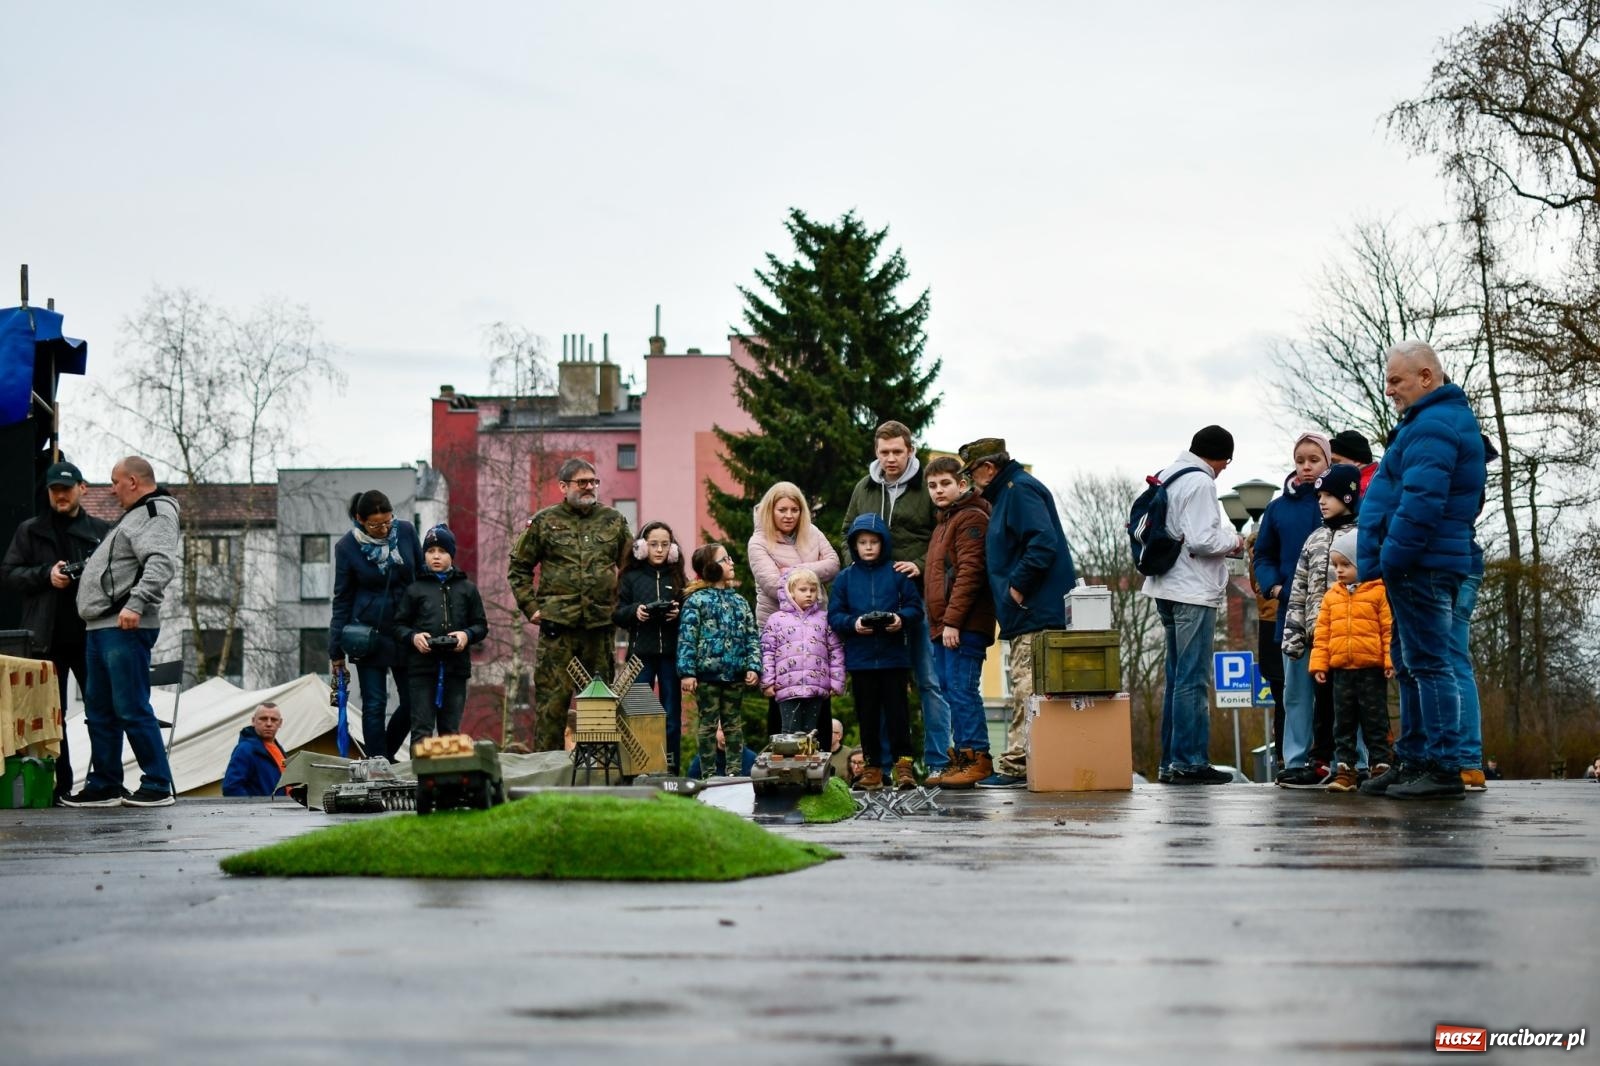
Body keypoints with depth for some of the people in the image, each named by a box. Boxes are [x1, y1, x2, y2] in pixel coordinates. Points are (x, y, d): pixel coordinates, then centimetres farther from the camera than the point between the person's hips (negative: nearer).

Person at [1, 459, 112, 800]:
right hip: (48, 640, 0)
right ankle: (60, 786, 10)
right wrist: (46, 575, -11)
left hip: (92, 635, 0)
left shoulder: (101, 530, 9)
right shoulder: (30, 531, 9)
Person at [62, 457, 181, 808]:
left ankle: (158, 786, -5)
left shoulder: (157, 513, -7)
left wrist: (136, 603, -31)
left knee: (131, 709, -10)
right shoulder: (134, 515, 25)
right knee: (99, 710, 12)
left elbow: (161, 563, -22)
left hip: (125, 628, -10)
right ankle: (104, 785, 18)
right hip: (100, 627, 10)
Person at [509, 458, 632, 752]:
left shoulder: (613, 521, 10)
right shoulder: (544, 522, 3)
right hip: (557, 626, -3)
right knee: (552, 697, -4)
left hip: (601, 625, 3)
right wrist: (530, 606, 1)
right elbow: (519, 567, 9)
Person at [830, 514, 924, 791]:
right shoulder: (844, 578, 6)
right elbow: (834, 615, 4)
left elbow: (915, 606, 4)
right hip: (860, 658, 2)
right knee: (867, 714, 7)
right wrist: (853, 623, -15)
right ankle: (873, 766, 13)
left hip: (893, 656, -2)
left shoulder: (897, 574, 3)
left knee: (897, 710, -1)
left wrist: (901, 619, -16)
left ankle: (903, 763, 3)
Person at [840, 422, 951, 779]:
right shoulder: (863, 490, 11)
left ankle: (937, 762, 5)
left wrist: (921, 566, -14)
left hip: (920, 597, -4)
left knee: (930, 681, 0)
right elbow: (848, 534, 22)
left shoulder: (928, 488, -2)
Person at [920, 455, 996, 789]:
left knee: (961, 689, -11)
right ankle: (962, 758, 13)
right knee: (950, 690, 9)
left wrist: (952, 621, -20)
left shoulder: (971, 518, -7)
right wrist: (938, 623, 16)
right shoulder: (944, 522, 24)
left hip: (965, 626, -10)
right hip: (943, 626, 10)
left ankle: (977, 758, -8)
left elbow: (969, 573, -16)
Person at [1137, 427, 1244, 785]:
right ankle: (1190, 762, -6)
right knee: (1192, 681, -7)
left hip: (1168, 589, 9)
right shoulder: (1199, 484, -13)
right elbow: (1201, 539, -22)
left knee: (1177, 678, 14)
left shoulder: (1167, 479, 13)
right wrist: (1234, 541, -3)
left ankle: (1171, 762, 17)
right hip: (1195, 593, -9)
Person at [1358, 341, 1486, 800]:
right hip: (1422, 567, 11)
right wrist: (1391, 561, 21)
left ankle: (1443, 768, -9)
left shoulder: (1433, 426, -15)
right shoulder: (1448, 418, 21)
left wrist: (1390, 559, -19)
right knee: (1411, 667, 15)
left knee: (1428, 664, -10)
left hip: (1421, 567, -11)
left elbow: (1421, 502, -25)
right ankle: (1411, 762, 20)